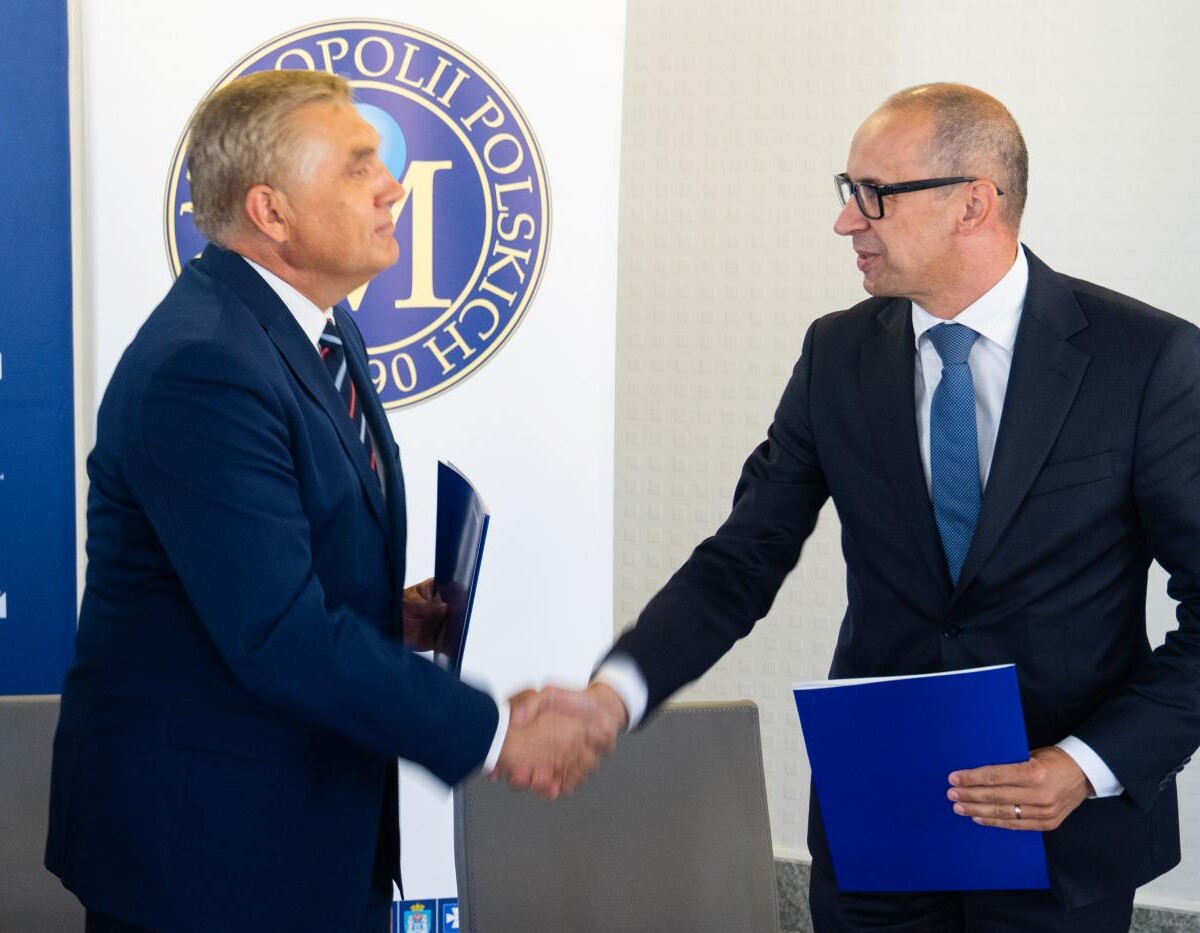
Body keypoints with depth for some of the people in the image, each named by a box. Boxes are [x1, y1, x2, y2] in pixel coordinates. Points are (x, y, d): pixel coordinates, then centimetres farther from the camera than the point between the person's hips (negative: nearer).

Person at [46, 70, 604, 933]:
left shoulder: (322, 332, 7)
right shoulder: (201, 368, -23)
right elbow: (280, 636, -27)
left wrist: (388, 616, 1)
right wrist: (493, 733, -22)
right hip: (205, 844, -9)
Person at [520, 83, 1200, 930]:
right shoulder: (838, 355, -1)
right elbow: (743, 561, -2)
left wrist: (1091, 766, -18)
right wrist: (615, 696, -17)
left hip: (1069, 828, -2)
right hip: (872, 817, 3)